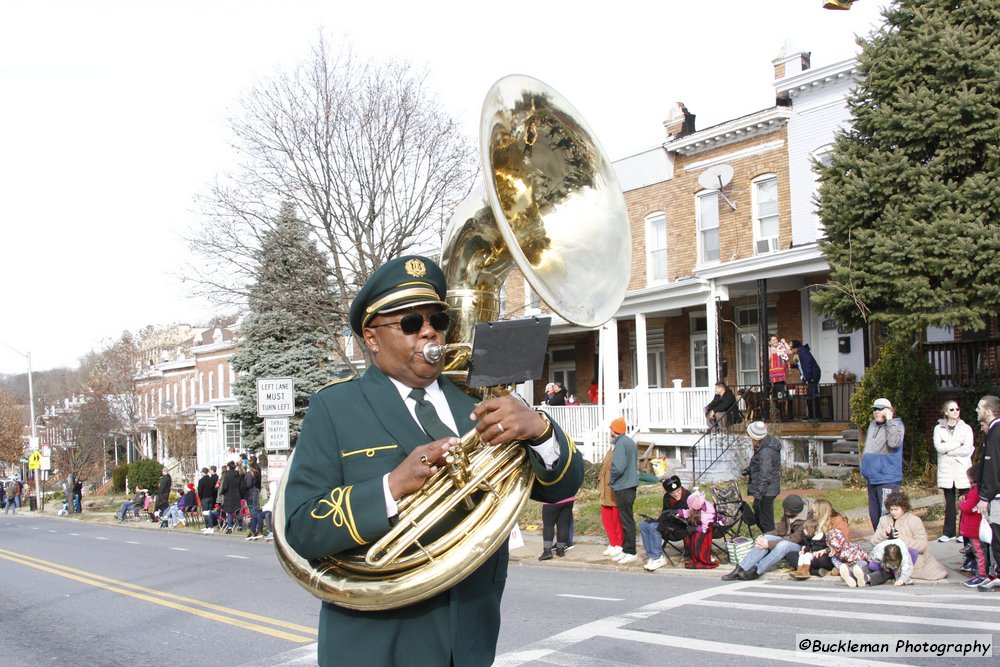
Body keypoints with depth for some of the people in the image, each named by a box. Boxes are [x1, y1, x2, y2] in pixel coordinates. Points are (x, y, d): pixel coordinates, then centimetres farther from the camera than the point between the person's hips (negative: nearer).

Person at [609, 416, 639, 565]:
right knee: (627, 519, 14)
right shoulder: (631, 442, 14)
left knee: (627, 520, -4)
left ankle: (630, 552, 1)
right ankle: (626, 549, 21)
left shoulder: (621, 443, -16)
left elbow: (618, 467, -25)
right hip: (630, 485, 10)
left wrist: (612, 480, -6)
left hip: (623, 488, -10)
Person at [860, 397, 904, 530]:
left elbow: (894, 443, -26)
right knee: (874, 514, 14)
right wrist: (865, 469, 22)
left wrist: (889, 420, -21)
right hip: (872, 478, 8)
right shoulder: (872, 425, 16)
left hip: (887, 478, -8)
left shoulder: (896, 425, -6)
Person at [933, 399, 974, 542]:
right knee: (949, 502, 4)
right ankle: (949, 532, 10)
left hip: (962, 470, -1)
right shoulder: (939, 428, 8)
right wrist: (958, 443, -10)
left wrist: (947, 450, -7)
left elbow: (967, 449, -8)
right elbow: (938, 447, -8)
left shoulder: (966, 428, 5)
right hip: (946, 471, 1)